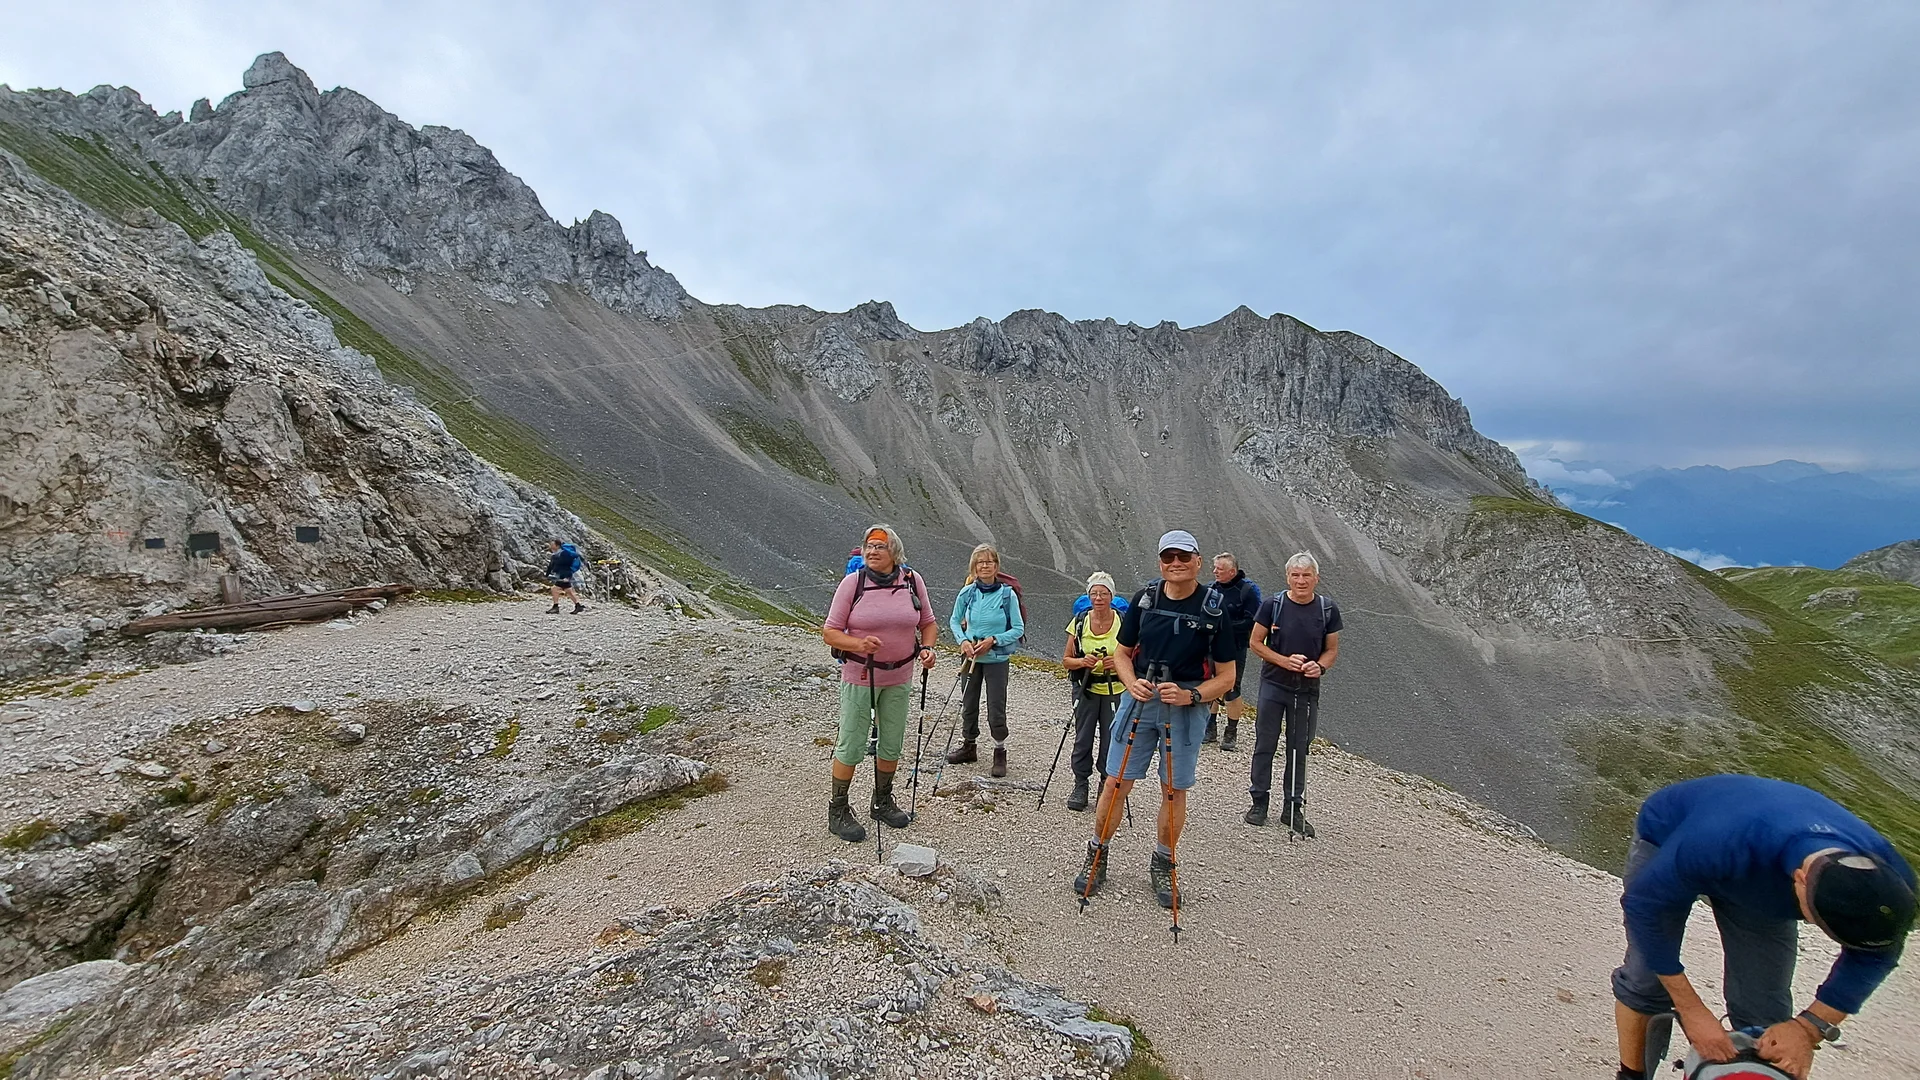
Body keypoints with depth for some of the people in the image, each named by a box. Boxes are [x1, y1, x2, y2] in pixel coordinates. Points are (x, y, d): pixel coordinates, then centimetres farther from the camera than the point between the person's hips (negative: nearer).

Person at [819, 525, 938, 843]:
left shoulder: (912, 580, -3)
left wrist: (926, 648, -11)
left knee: (892, 744, 16)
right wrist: (858, 643, -30)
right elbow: (829, 633, -12)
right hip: (859, 676, -4)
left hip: (899, 677, 4)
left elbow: (928, 623, 9)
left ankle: (882, 802, 37)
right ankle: (838, 811, 21)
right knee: (851, 745, 3)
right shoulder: (852, 582, -12)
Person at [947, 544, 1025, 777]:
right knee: (969, 703, 15)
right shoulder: (967, 593, -3)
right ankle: (968, 746, 33)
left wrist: (993, 640, -16)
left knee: (996, 707, 1)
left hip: (996, 658, -3)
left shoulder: (1007, 594, -10)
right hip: (971, 656, 3)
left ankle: (1000, 753, 18)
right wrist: (963, 641, -8)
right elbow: (954, 621, 9)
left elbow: (1018, 629, -6)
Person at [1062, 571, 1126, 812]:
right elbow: (1067, 660, 1)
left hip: (1115, 690, -1)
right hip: (1086, 689, 1)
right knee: (1082, 739, 6)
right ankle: (1080, 786, 21)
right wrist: (1082, 661, -19)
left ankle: (1107, 787, 23)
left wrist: (1118, 663, -21)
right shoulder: (1079, 622, -3)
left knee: (1111, 741, 5)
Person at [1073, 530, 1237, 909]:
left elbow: (1226, 676, -2)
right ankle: (1096, 856, 21)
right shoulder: (1144, 599, 1)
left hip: (1186, 707, -1)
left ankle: (1163, 865, 29)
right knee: (1116, 783, 3)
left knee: (1174, 790, 9)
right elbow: (1122, 653, 10)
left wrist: (1190, 695, -18)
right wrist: (1132, 683, -10)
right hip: (1139, 699, 2)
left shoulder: (1214, 609, -6)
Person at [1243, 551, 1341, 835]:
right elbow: (1255, 642, -2)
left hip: (1308, 689, 2)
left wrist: (1320, 667, -14)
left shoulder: (1328, 609, 0)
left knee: (1299, 750, 10)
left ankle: (1293, 808, 22)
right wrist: (1284, 661, -15)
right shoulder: (1273, 605, -6)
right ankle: (1259, 803, 17)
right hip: (1274, 685, -2)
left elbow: (1332, 649, 7)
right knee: (1265, 745, 5)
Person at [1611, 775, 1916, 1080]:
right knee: (1647, 978, -8)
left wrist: (1810, 1027, -22)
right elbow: (1644, 905, -33)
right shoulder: (1721, 845, -46)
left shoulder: (1890, 879, -30)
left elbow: (1875, 957, -12)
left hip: (1760, 876, 4)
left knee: (1763, 1013, -4)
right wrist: (1692, 1010, -27)